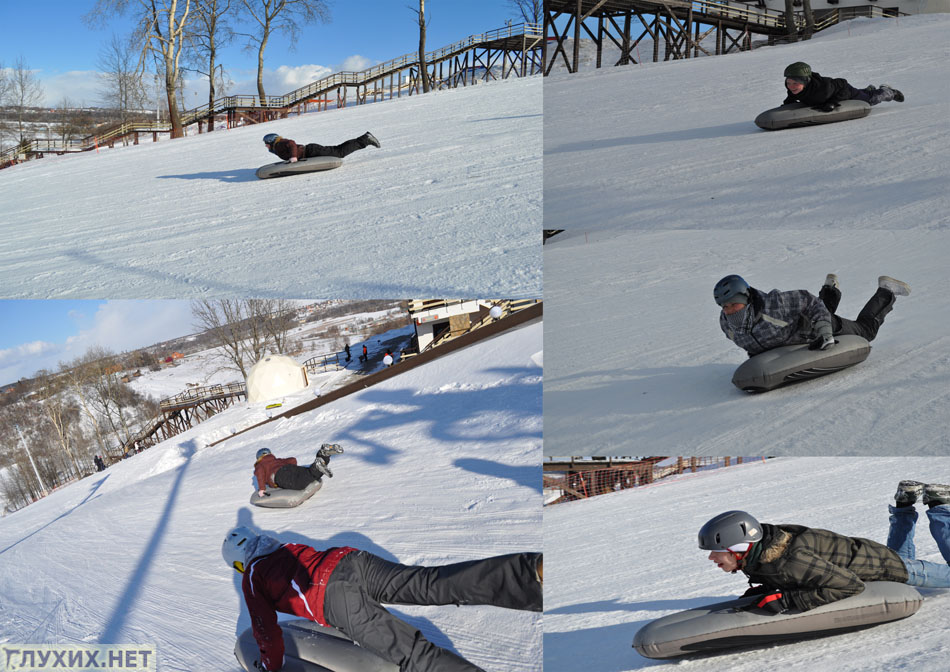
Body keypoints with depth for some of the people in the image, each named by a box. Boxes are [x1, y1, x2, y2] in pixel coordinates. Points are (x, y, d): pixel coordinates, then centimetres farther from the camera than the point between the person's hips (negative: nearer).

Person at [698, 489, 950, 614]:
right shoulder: (754, 556, -18)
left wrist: (787, 599, -44)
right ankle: (904, 509, 36)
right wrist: (767, 588, -18)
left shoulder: (789, 562, -43)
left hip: (879, 564, -7)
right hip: (852, 550, 7)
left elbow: (851, 585, -39)